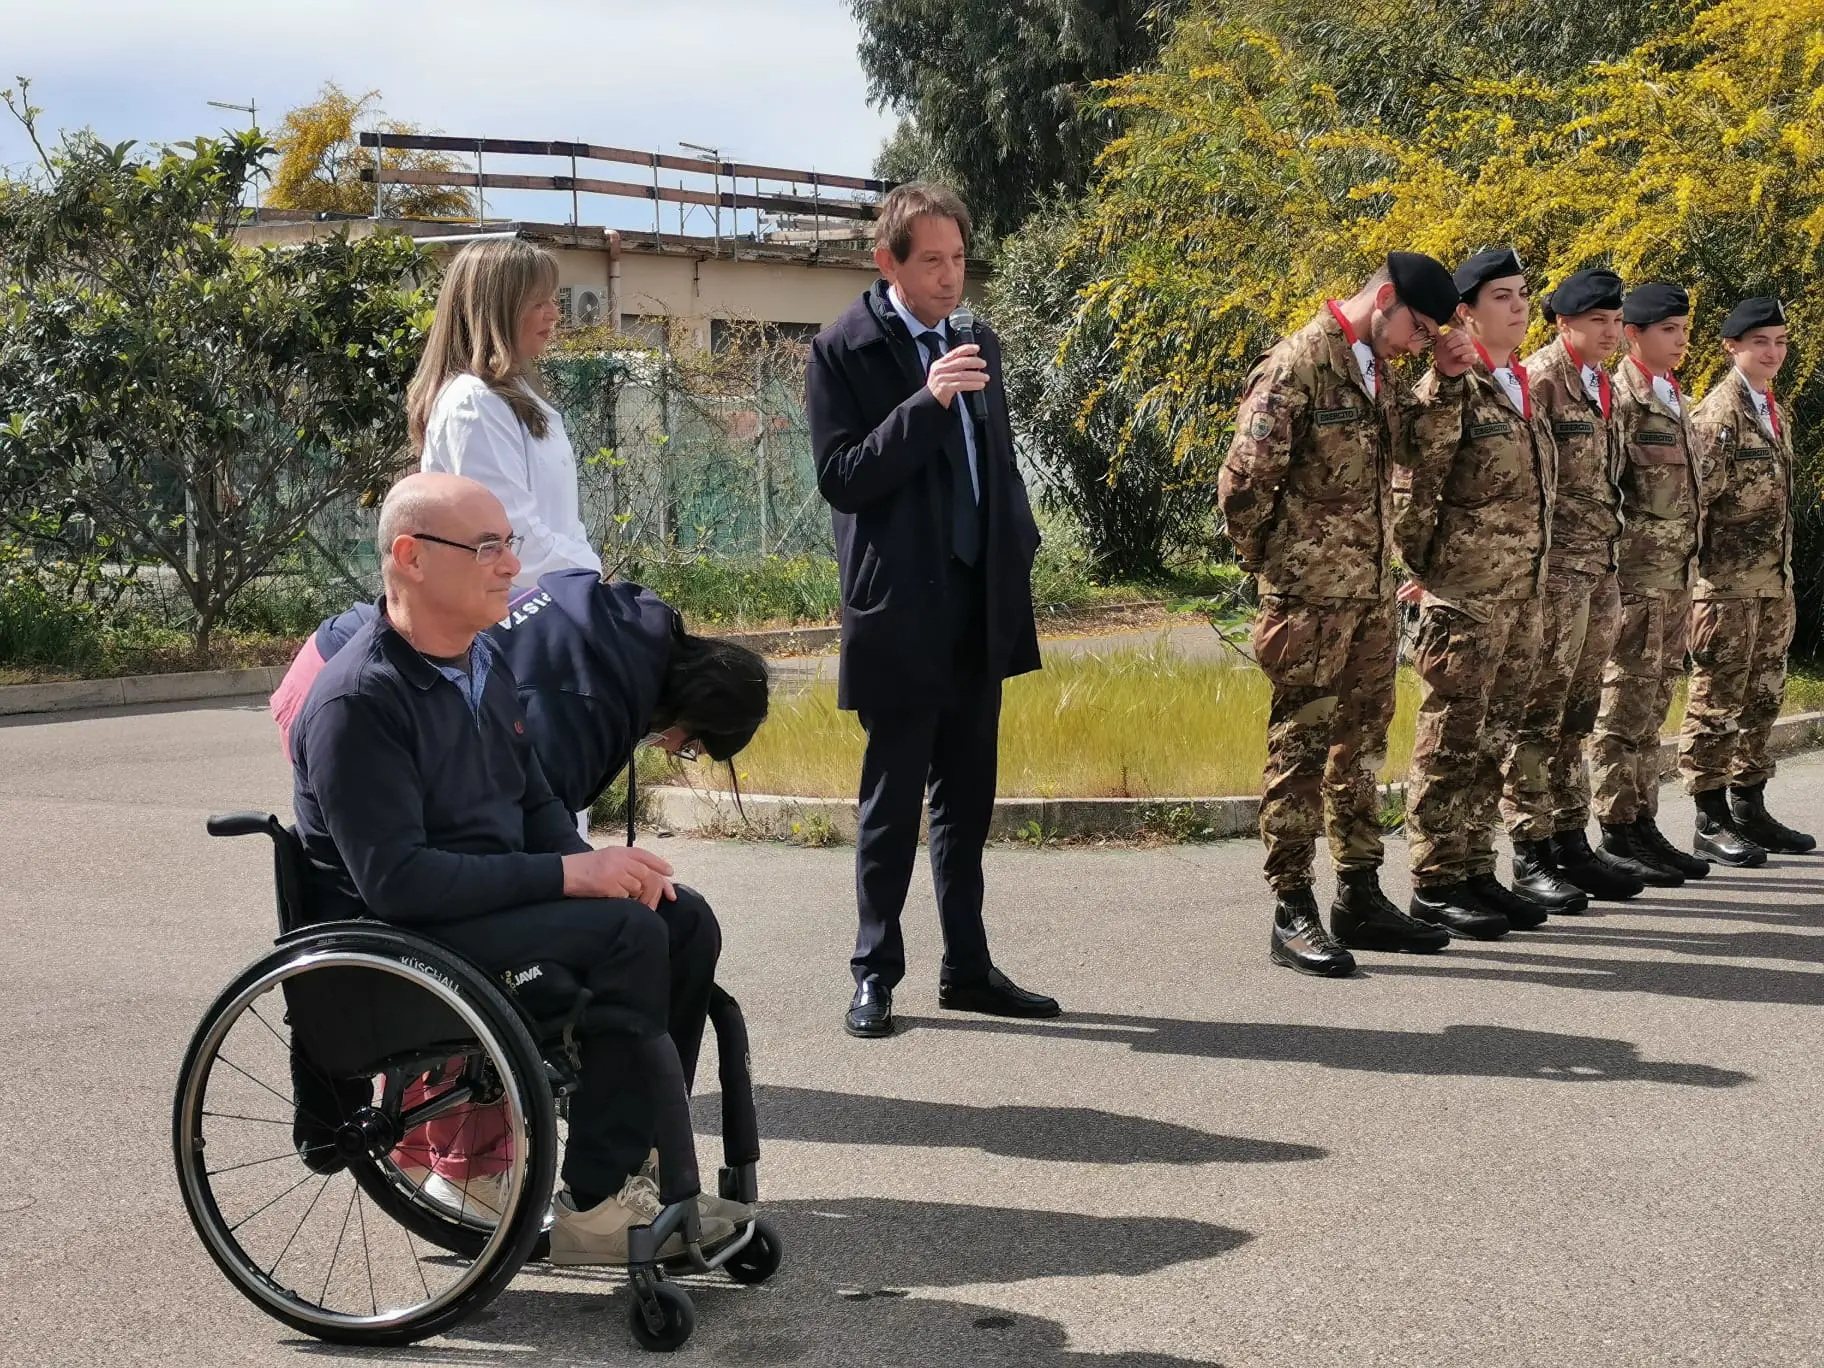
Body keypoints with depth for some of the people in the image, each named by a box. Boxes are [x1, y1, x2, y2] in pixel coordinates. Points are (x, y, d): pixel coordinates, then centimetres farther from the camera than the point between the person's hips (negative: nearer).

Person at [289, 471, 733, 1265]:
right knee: (625, 932, -25)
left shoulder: (484, 664, 9)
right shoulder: (358, 702, -19)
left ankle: (635, 1156, 6)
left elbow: (535, 804, 18)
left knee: (684, 919, -3)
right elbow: (395, 879, -25)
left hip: (495, 897, 9)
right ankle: (595, 1206, -17)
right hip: (398, 935, -9)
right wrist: (568, 874, -24)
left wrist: (601, 863, -4)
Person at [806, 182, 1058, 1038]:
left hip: (980, 608, 6)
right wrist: (925, 402, -23)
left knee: (967, 798, 12)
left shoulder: (976, 345, 12)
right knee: (892, 799, 1)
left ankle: (967, 967, 20)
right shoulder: (844, 352, -7)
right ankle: (875, 974, 10)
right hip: (901, 612, -6)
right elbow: (841, 478, -14)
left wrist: (1018, 552, 8)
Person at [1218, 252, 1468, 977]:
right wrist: (1272, 568, -6)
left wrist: (1449, 375, 7)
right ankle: (1292, 912, 3)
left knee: (1361, 746, 13)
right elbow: (1242, 482, -15)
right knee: (1300, 748, -2)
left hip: (1373, 595, 8)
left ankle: (1360, 897, 22)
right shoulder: (1297, 365, -13)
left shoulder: (1377, 370, 13)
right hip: (1313, 598, -8)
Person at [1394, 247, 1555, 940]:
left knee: (1498, 738, 12)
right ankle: (1435, 883, 3)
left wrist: (1531, 583, 18)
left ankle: (1476, 870, 20)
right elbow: (1412, 488, -14)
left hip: (1522, 594, 8)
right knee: (1451, 738, -3)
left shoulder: (1522, 390, 16)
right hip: (1465, 596, -8)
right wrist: (1422, 570, -10)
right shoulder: (1449, 389, -10)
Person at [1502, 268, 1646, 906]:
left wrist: (1611, 567, 19)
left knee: (1575, 716, 13)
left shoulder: (1602, 386, 17)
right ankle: (1530, 854, -1)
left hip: (1600, 570, 9)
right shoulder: (1537, 379, -10)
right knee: (1538, 715, -5)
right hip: (1552, 569, -8)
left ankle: (1571, 841, 19)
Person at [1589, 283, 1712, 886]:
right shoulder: (1617, 398, -10)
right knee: (1626, 702, -5)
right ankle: (1616, 836, -1)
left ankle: (1644, 826, 17)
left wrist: (1688, 566, 18)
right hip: (1636, 574, -8)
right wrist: (1617, 566, -17)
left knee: (1652, 706, 12)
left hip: (1677, 574, 9)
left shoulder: (1676, 400, 18)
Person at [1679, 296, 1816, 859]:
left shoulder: (1776, 412, 16)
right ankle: (1712, 823, 4)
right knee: (1717, 701, -2)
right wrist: (1698, 587, -18)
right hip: (1729, 581, -8)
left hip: (1775, 581, 8)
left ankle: (1749, 808, 22)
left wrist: (1786, 574, 17)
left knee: (1763, 699, 13)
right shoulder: (1718, 412, -10)